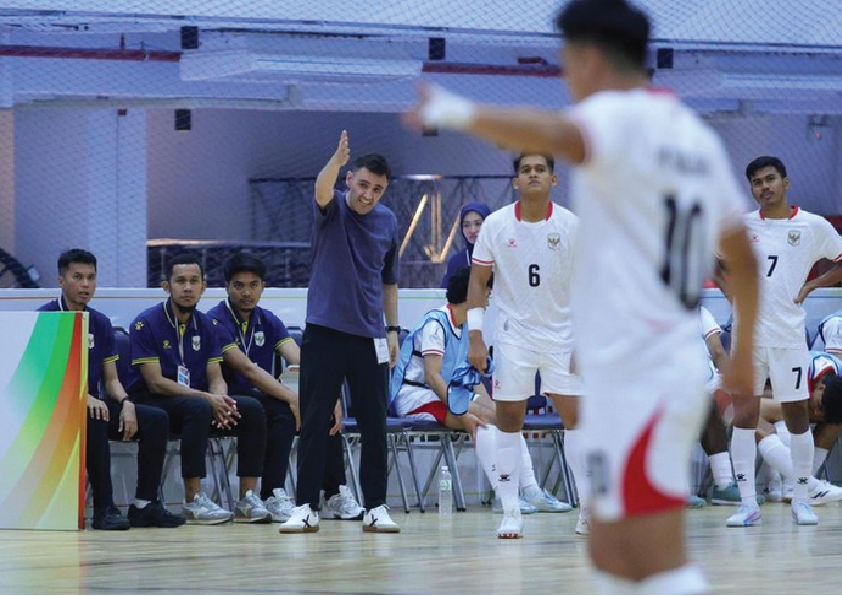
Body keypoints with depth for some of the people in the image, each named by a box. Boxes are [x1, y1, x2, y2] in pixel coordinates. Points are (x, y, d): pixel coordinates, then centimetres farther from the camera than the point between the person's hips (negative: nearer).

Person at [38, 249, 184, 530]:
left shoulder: (100, 323, 12)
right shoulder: (45, 318, -7)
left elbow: (111, 380, 12)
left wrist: (125, 403, -11)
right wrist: (83, 397, -29)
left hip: (93, 405, 6)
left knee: (156, 419, -13)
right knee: (94, 420, -38)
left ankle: (145, 504, -14)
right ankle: (104, 509, -36)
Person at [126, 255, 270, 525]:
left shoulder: (205, 325, 10)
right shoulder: (146, 324, -8)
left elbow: (216, 377, 7)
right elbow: (156, 383, -15)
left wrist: (222, 399, -19)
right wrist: (207, 399, -22)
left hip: (197, 401, 6)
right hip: (152, 406, -6)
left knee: (252, 409, -16)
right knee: (199, 407, -36)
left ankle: (248, 498, -18)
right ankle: (193, 501, -35)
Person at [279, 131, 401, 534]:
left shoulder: (388, 222, 8)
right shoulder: (333, 209, -3)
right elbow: (322, 190, -29)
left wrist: (392, 329, 12)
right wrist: (337, 160, -49)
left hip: (369, 337, 3)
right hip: (324, 332, -3)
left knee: (374, 425, 2)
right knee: (314, 421, -2)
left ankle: (376, 507, 9)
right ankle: (306, 507, 2)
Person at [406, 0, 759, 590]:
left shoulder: (621, 115, -10)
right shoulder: (698, 137, 15)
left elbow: (557, 135, -35)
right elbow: (743, 259, 21)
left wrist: (461, 112, -27)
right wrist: (744, 350, 33)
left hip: (636, 381, -9)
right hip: (678, 363, 9)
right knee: (609, 549, 16)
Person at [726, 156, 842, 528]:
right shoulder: (741, 225, 6)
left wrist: (812, 286, -1)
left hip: (788, 334, -1)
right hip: (747, 333, 1)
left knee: (797, 416, 2)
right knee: (743, 415, -3)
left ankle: (801, 500, 12)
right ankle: (748, 502, 0)